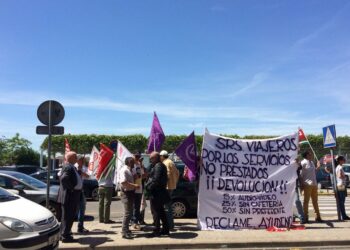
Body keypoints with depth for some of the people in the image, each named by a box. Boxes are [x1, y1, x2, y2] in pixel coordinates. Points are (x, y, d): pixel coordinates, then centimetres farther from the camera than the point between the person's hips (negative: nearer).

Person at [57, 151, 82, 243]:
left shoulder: (72, 167, 14)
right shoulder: (68, 167, -18)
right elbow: (63, 178, -31)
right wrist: (71, 188, -23)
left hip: (73, 196, 10)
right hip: (69, 196, -10)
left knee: (68, 216, 17)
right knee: (68, 216, -3)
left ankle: (63, 234, 27)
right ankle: (65, 236, 4)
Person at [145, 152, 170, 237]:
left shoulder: (158, 166, -16)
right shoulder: (160, 165, 17)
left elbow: (156, 180, -23)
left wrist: (148, 187, -14)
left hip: (156, 193, -10)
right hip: (160, 192, 10)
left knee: (155, 212, -4)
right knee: (161, 211, 16)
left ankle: (156, 231, 0)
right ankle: (165, 229, 23)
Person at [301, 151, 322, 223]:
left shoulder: (312, 162, 15)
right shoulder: (303, 162, -10)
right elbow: (301, 174, -13)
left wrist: (318, 167, 11)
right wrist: (301, 184, -17)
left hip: (314, 184, 8)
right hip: (307, 184, -8)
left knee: (315, 201, 14)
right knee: (306, 201, -2)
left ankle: (318, 216, 22)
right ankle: (305, 217, 3)